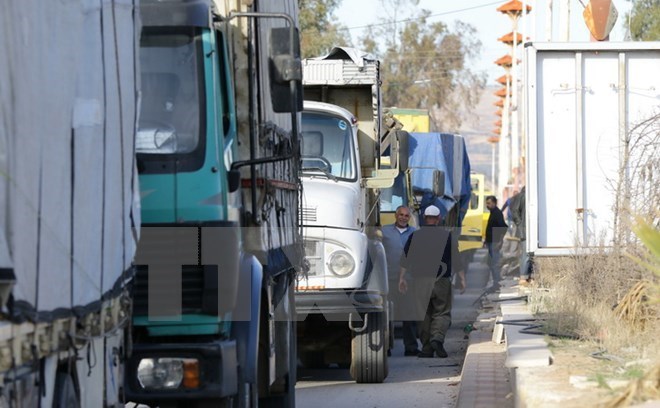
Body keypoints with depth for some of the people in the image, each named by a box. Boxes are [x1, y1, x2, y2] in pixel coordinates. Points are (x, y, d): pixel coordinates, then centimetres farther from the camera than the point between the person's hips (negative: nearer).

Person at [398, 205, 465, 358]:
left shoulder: (414, 236, 5)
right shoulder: (448, 236, 1)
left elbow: (405, 259, 4)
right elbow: (457, 259, 0)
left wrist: (402, 278, 7)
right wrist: (462, 278, 5)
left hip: (421, 282, 2)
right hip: (441, 282, -2)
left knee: (424, 315, 9)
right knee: (442, 313, 4)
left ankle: (427, 348, 7)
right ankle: (437, 338, -21)